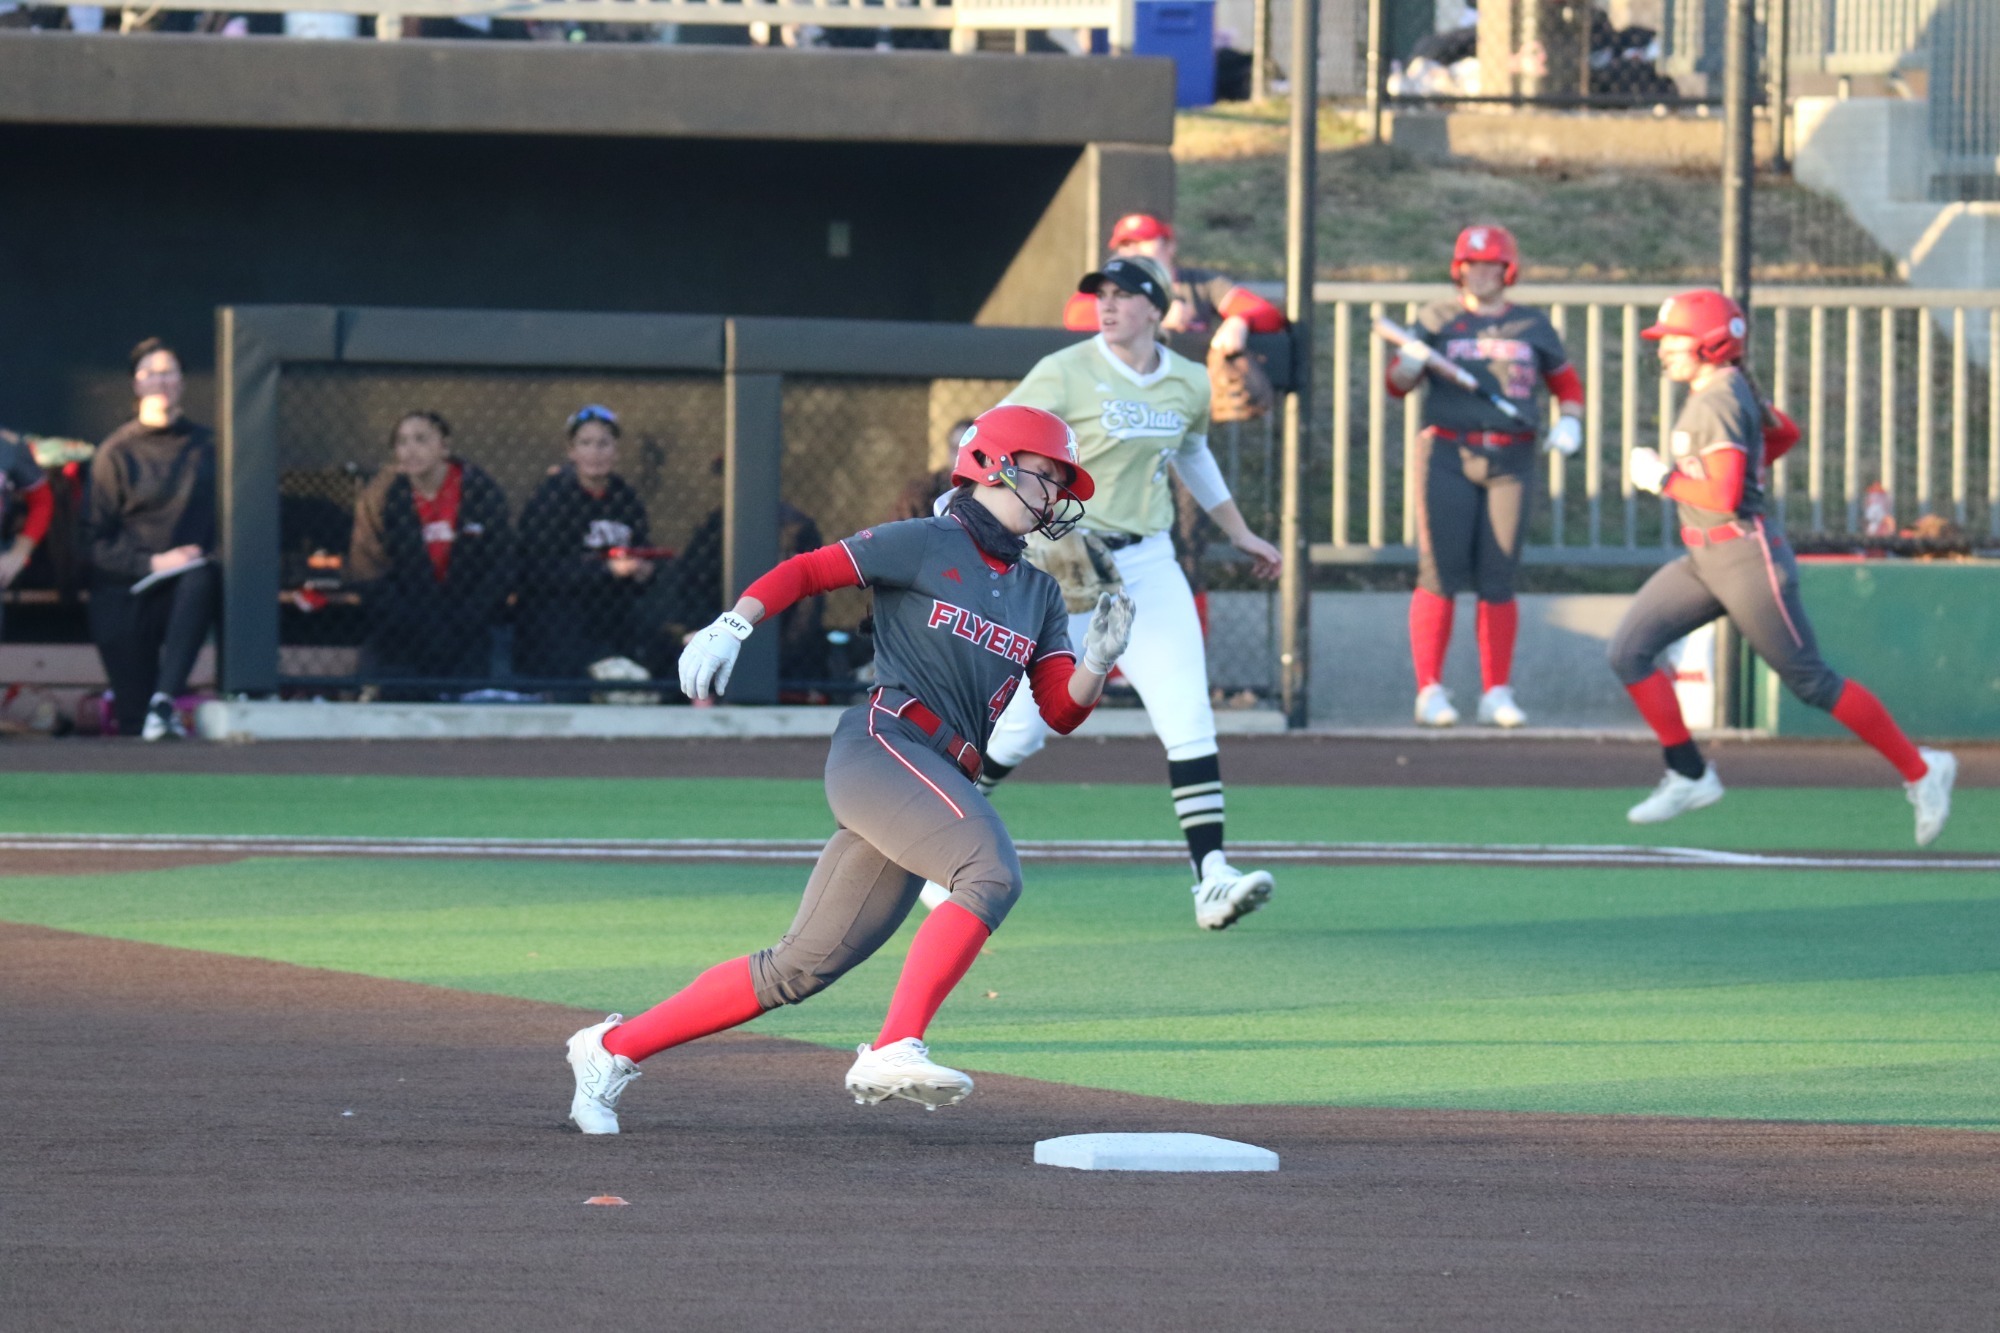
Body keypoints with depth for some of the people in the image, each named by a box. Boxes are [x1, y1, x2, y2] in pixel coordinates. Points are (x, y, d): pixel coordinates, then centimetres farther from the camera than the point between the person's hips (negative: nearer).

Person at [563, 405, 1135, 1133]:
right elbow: (804, 571, -1)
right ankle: (896, 1048, -37)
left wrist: (1098, 661, -6)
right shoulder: (926, 544, 3)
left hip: (939, 784, 7)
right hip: (880, 745, -7)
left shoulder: (1039, 594, 22)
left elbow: (1062, 710, 15)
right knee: (993, 871, -31)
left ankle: (613, 1049, 16)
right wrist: (733, 626, -17)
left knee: (802, 969, 6)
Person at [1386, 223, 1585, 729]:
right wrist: (1409, 362, -19)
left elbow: (1566, 381, 20)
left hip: (1511, 460, 2)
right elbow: (1397, 384, 3)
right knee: (1441, 574, -6)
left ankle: (1497, 694, 8)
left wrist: (1569, 422, 1)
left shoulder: (1532, 326, 11)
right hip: (1446, 455, -2)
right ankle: (1430, 691, -3)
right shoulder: (1437, 319, 6)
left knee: (1497, 581, 3)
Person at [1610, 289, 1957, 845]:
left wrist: (1663, 479, -15)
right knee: (1629, 652, 0)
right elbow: (1785, 432, 27)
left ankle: (1920, 771, 7)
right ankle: (1690, 776, 6)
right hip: (1703, 561, 10)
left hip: (1746, 560, -10)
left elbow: (1725, 496, -27)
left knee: (1812, 683, -4)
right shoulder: (1728, 390, 10)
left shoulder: (1719, 403, -19)